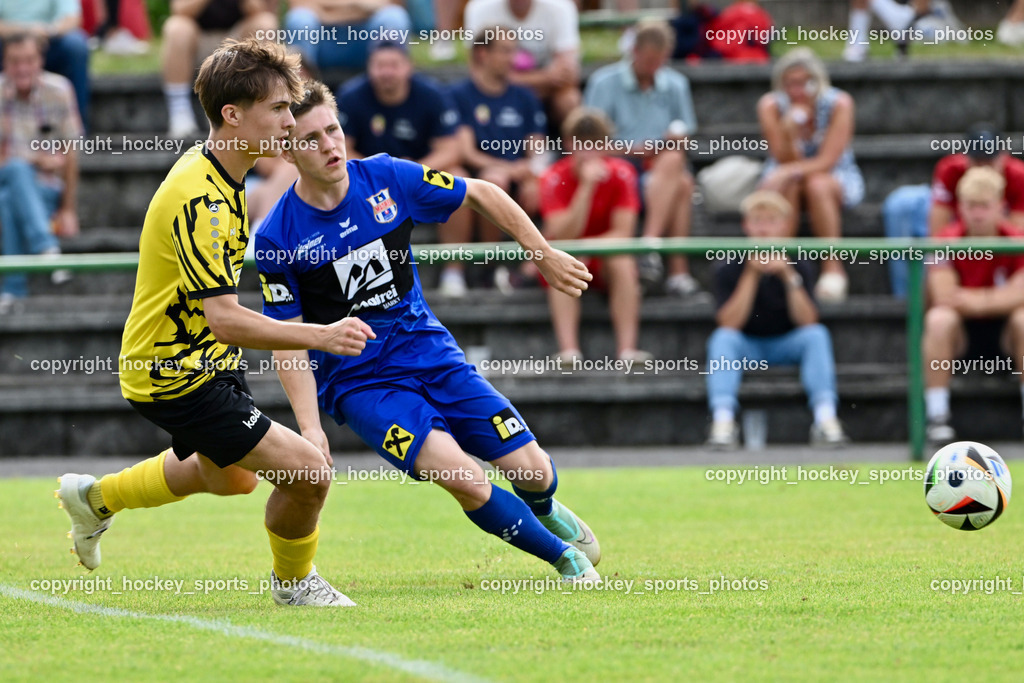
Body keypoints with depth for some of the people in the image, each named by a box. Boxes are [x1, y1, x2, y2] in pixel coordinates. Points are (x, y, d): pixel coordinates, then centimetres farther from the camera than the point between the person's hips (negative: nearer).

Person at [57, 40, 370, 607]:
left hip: (203, 359, 10)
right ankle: (294, 582, 14)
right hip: (176, 378, -10)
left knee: (231, 477, 31)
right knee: (308, 471, -14)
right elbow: (224, 319, -36)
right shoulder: (200, 200, -30)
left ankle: (96, 497, 47)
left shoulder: (210, 167, 2)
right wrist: (322, 336, -40)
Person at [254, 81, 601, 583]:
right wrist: (309, 426, -19)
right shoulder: (277, 239, -13)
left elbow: (481, 196, 8)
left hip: (430, 351, 3)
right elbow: (288, 343, -9)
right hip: (358, 381, -3)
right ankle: (564, 557, -1)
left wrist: (546, 255, 9)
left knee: (532, 472, -1)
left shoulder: (388, 178, -6)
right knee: (463, 478, -25)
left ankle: (544, 511, 39)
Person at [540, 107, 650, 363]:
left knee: (623, 264, -30)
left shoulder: (621, 174, -10)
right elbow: (563, 236, -25)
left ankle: (627, 349, -37)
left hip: (605, 260, 1)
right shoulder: (555, 178, -14)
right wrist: (586, 187, -33)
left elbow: (622, 234, -14)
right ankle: (569, 351, -42)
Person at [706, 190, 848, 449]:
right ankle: (723, 421, -43)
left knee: (817, 334, -28)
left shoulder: (798, 266, -5)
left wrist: (789, 277, -27)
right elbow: (730, 324, -19)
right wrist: (751, 274, -24)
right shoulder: (730, 269, -8)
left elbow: (807, 321, -16)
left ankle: (825, 418, -38)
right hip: (747, 346, -1)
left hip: (787, 345, 1)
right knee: (723, 338, -31)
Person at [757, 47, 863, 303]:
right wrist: (789, 131, -38)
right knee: (785, 186, -34)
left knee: (818, 184, -36)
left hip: (835, 178, -1)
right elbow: (785, 161, -18)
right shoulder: (771, 106, -15)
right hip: (790, 177, 1)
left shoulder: (839, 103, -19)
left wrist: (792, 170, -37)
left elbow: (827, 161, -22)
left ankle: (833, 268, -27)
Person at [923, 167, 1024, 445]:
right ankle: (937, 417, -31)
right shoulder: (947, 241, -11)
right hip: (961, 335, 0)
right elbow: (945, 298, -23)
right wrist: (997, 298, -20)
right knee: (939, 318, -33)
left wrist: (971, 300, -21)